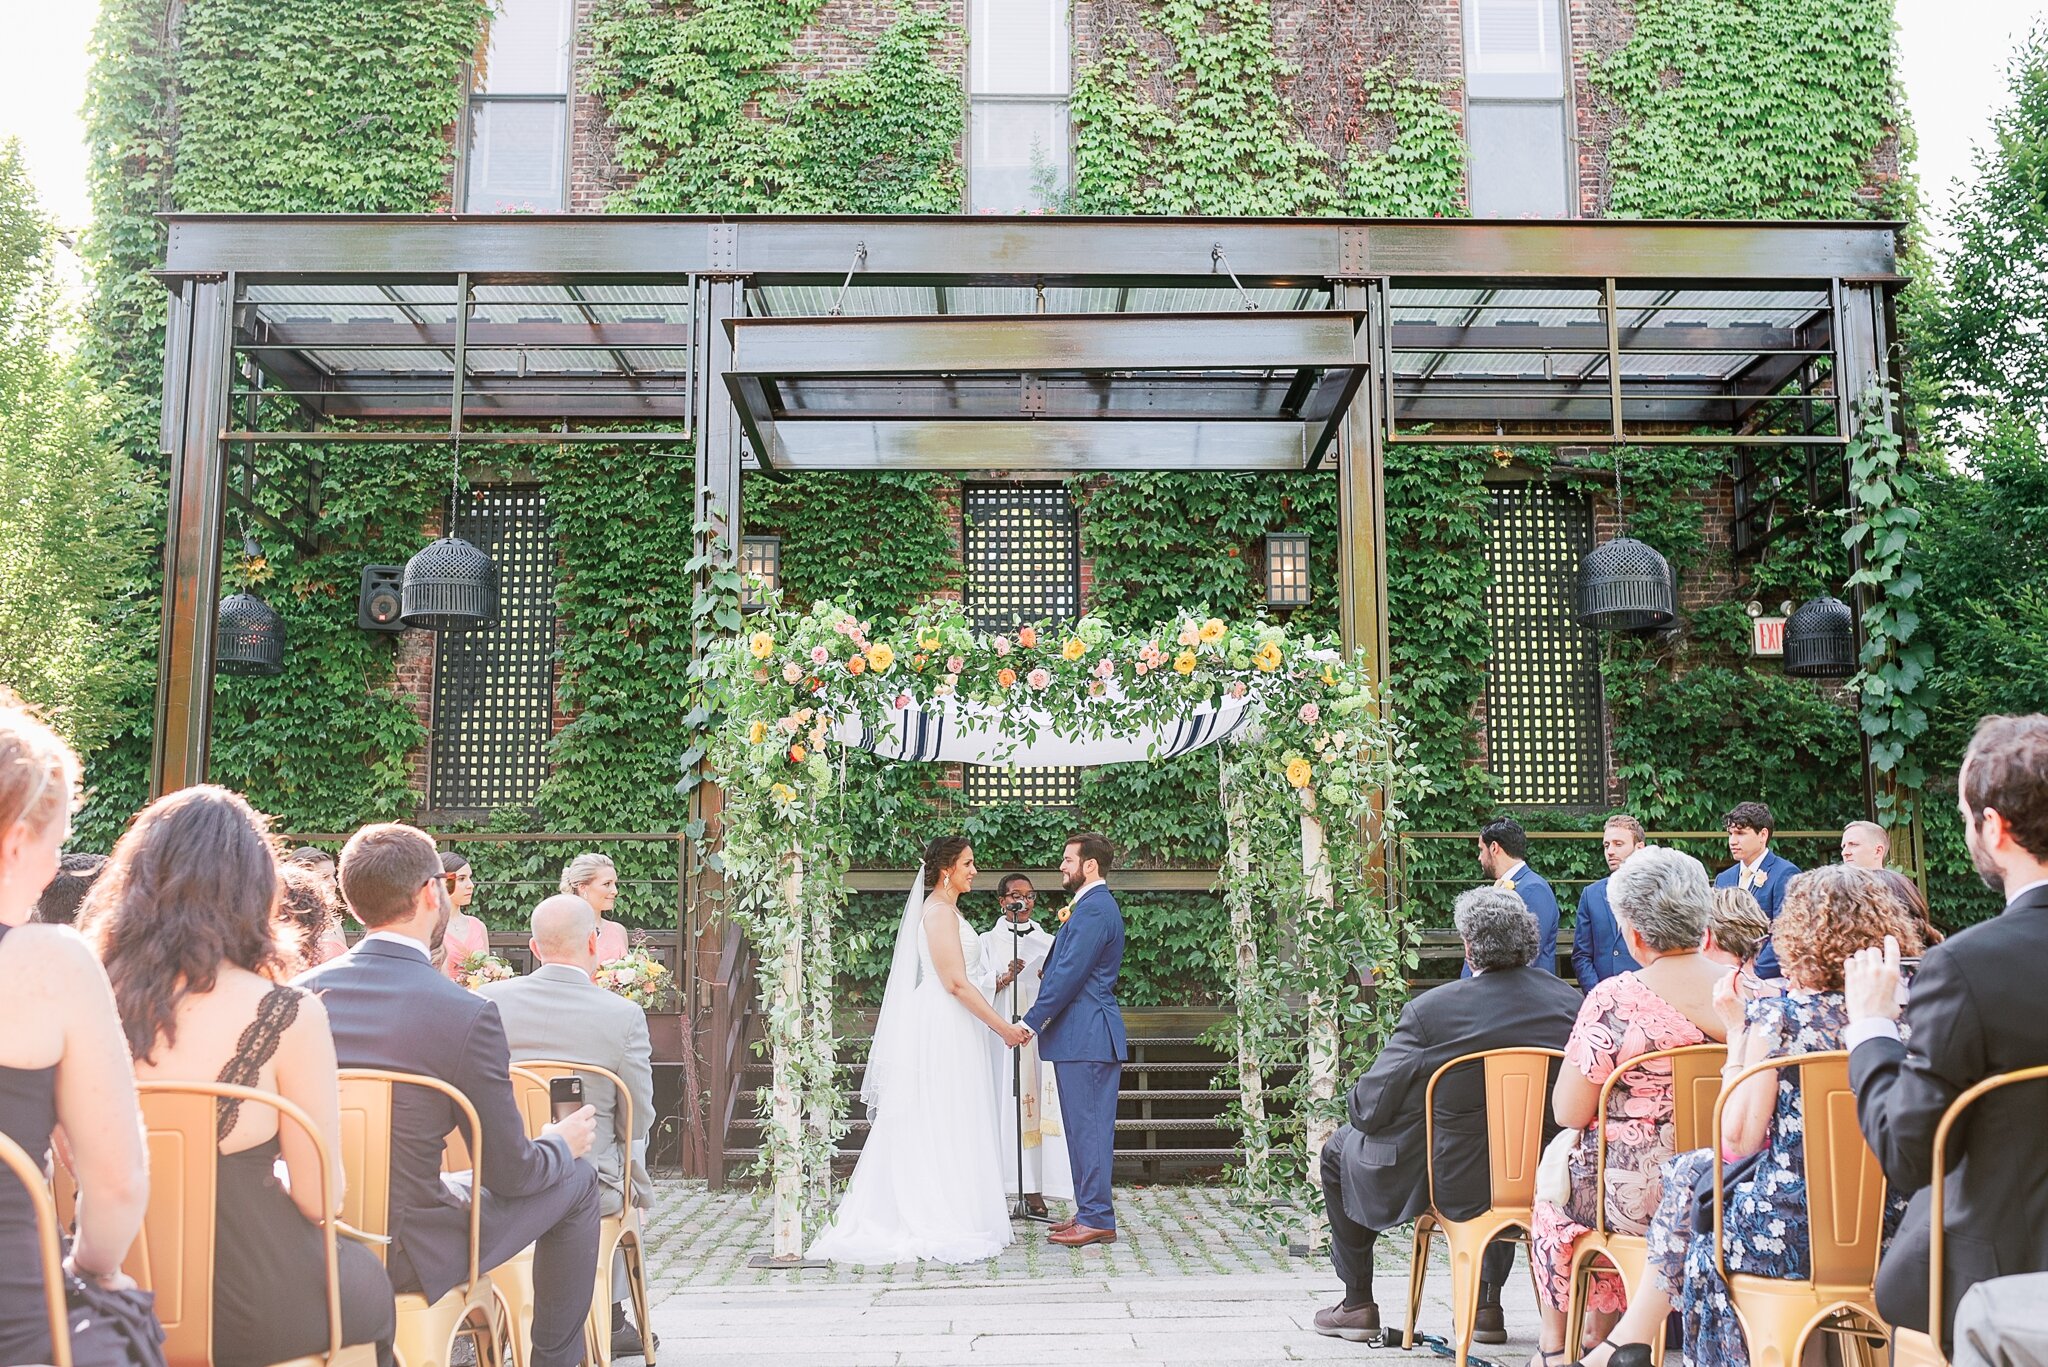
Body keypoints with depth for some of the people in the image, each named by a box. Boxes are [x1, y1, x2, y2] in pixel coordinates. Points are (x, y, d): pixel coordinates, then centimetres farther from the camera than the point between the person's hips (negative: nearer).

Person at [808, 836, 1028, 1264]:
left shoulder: (946, 910, 18)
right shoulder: (940, 911, -13)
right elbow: (955, 982, -19)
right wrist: (1003, 1028, -17)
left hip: (951, 1030, 10)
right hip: (944, 1030, -10)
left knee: (942, 1127, 11)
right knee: (943, 1125, -5)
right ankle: (941, 1225, -1)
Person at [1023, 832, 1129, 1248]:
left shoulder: (1093, 908, -14)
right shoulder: (1094, 905, 19)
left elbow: (1069, 974, -18)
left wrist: (1032, 1021, -14)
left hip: (1086, 1036, -10)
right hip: (1085, 1035, 10)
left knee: (1088, 1127, -6)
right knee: (1086, 1127, 13)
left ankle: (1096, 1218, -1)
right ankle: (1091, 1213, 19)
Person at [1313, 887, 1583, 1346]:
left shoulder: (1429, 1011, -23)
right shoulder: (1570, 1001, -10)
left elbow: (1369, 1108, -17)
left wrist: (1357, 1108, 8)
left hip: (1451, 1184, -4)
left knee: (1340, 1149, 22)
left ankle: (1358, 1303, 31)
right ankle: (1487, 1299, 42)